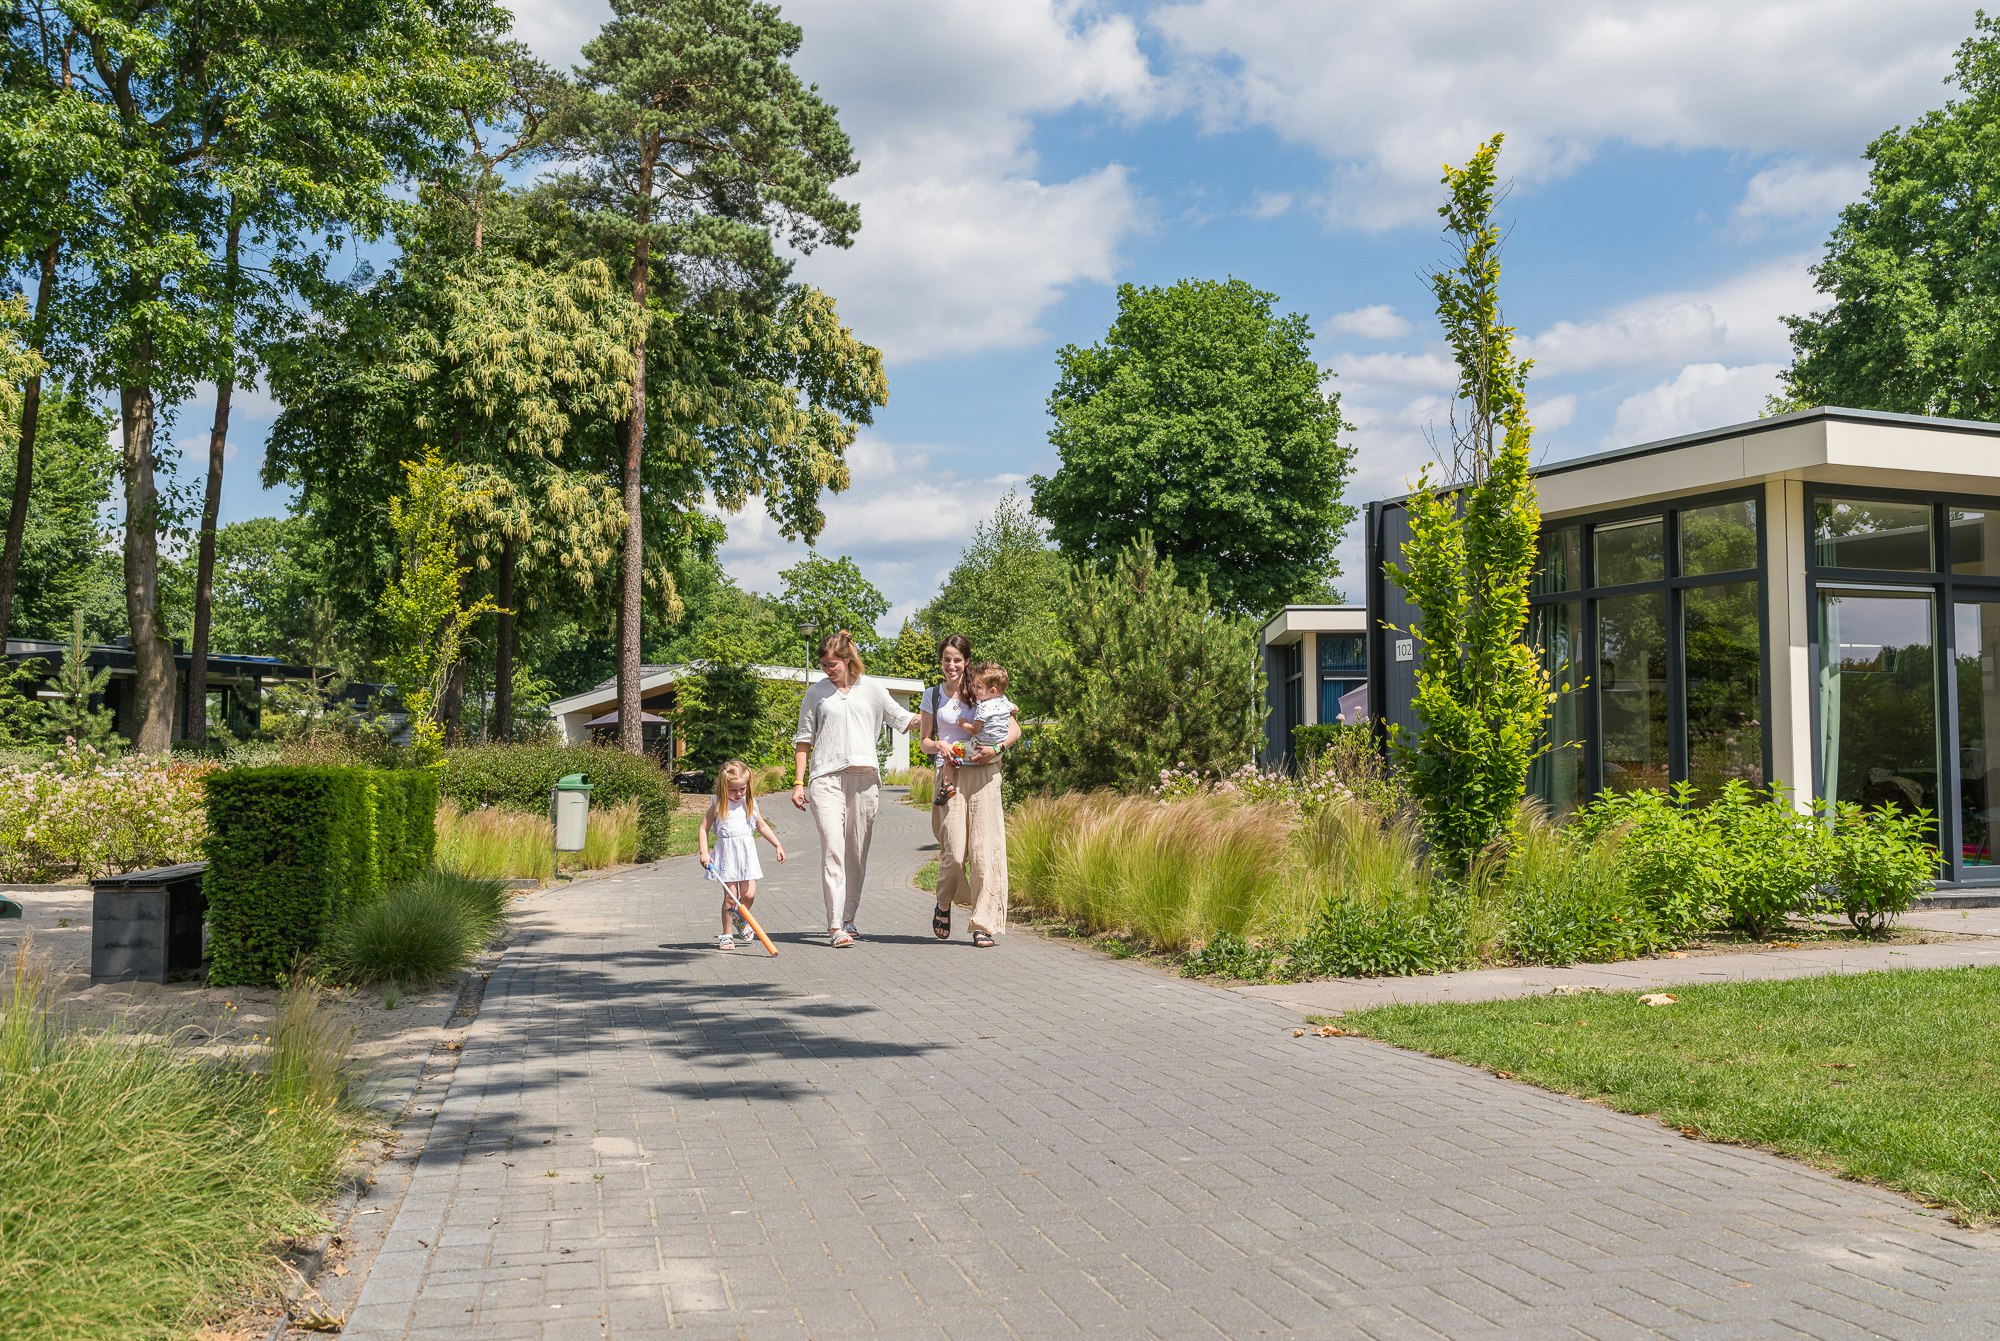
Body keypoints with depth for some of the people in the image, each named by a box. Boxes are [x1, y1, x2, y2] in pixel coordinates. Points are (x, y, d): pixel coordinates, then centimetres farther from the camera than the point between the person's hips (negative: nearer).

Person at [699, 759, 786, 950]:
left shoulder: (749, 803, 8)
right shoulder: (717, 805, -3)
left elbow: (762, 826, 21)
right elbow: (703, 829, 0)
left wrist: (778, 845, 19)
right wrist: (704, 853, -11)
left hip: (747, 852, 3)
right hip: (727, 853, -3)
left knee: (749, 894, -5)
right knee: (730, 897, -5)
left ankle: (740, 920, 25)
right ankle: (726, 935, 7)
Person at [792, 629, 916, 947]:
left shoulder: (872, 689, 11)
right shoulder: (816, 694, 10)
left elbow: (903, 720, 19)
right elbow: (804, 739, 12)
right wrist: (798, 783, 6)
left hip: (865, 778, 2)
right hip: (826, 778, -2)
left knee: (857, 853, 6)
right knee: (833, 849, -13)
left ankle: (849, 919, 18)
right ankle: (835, 927, -17)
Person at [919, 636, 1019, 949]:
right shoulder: (933, 696, 11)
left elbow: (1014, 729, 7)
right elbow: (924, 742, 15)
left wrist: (996, 748, -11)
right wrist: (938, 746, -8)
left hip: (983, 775, 0)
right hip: (951, 775, 0)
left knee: (983, 848, -7)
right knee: (953, 852, -9)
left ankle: (983, 925, -3)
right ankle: (943, 905, 21)